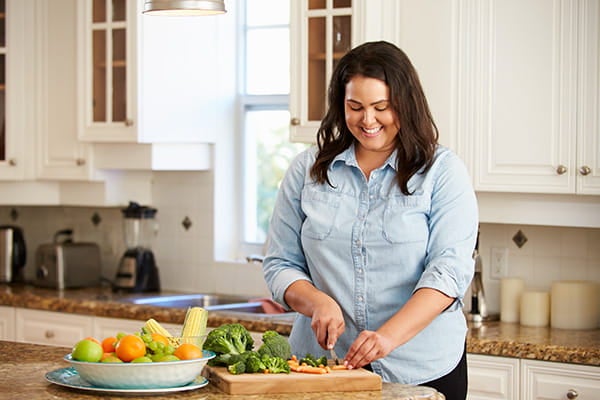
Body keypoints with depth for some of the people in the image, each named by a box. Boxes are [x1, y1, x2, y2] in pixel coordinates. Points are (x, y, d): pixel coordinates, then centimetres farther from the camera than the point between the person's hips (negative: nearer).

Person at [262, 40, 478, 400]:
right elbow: (280, 264, 6)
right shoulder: (308, 170, 5)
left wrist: (389, 336, -27)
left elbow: (449, 270, -13)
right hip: (324, 366, 2)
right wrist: (317, 302, -15)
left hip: (422, 370, -2)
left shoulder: (442, 171, -3)